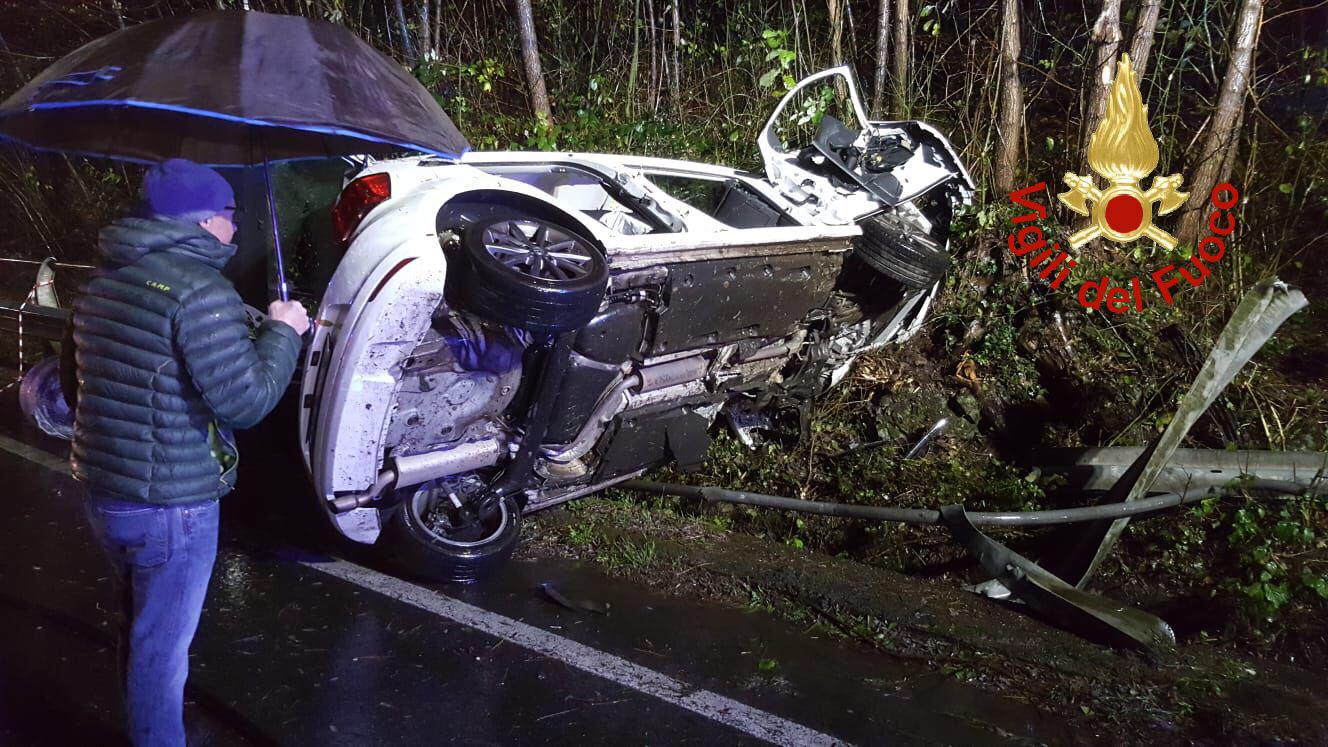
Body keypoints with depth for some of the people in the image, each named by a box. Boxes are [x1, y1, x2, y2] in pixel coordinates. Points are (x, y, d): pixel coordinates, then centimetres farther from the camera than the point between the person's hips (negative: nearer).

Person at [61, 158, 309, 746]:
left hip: (102, 494, 9)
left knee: (143, 627, 26)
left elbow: (75, 381, 19)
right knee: (162, 645, 6)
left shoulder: (104, 280, 8)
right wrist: (282, 332, -9)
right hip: (170, 505, -9)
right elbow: (245, 401, -22)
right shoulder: (199, 291, -21)